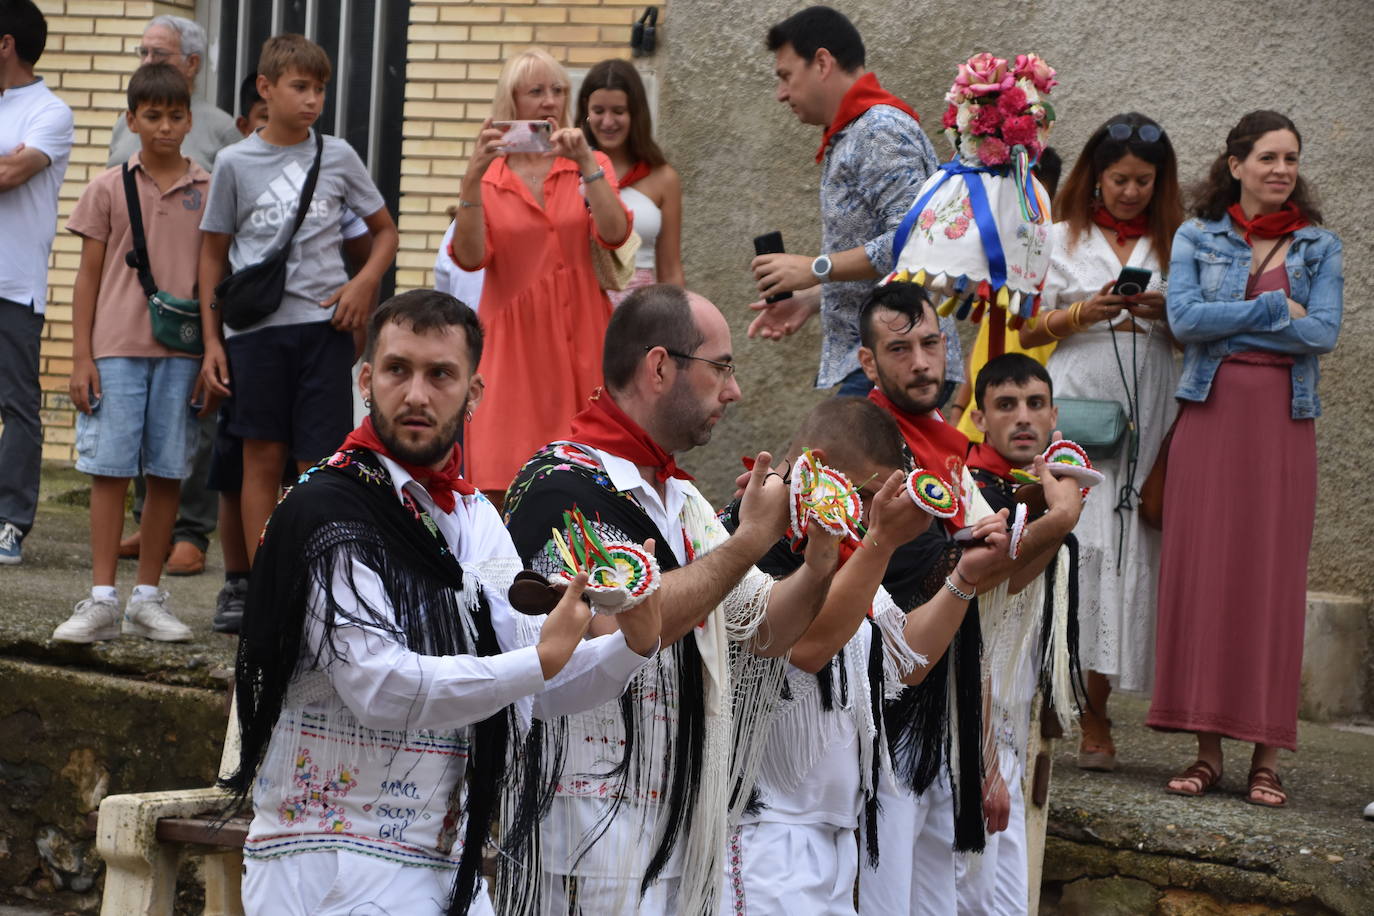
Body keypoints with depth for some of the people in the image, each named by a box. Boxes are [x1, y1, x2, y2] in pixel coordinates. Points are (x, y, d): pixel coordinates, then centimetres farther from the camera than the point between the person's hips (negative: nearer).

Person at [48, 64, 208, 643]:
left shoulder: (209, 192, 6)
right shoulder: (109, 188, 4)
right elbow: (88, 277, 6)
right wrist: (82, 357, 0)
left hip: (182, 352, 1)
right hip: (116, 349, -1)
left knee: (168, 472, 4)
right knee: (110, 469, -3)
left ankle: (148, 597, 13)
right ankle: (101, 601, -1)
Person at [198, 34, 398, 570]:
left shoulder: (338, 157, 6)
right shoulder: (235, 163, 4)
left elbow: (385, 231, 16)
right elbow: (213, 253, 9)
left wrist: (365, 281, -4)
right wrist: (211, 340, 4)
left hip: (324, 324, 0)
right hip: (255, 325, 0)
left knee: (320, 462, -2)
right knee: (262, 458, 3)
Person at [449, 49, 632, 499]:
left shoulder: (590, 165, 8)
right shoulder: (488, 177, 6)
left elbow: (614, 233, -9)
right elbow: (469, 257, -8)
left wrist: (586, 165, -19)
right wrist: (472, 179, -18)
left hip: (578, 337, 1)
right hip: (514, 341, 0)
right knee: (508, 486, -5)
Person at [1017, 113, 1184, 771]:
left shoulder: (1173, 244, 13)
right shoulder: (1063, 240, 11)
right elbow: (1027, 331, 9)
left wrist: (1165, 313, -7)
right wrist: (1083, 312, -8)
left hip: (1146, 414, 1)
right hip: (1073, 404, -1)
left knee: (1125, 548, -4)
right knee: (1069, 538, -12)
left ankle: (1095, 711, 0)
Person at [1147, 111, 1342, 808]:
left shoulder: (1319, 247, 10)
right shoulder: (1196, 238, 9)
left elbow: (1325, 333, -4)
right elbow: (1183, 319, -7)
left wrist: (1228, 321, -8)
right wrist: (1277, 310, -7)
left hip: (1283, 424, 0)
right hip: (1211, 417, 0)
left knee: (1274, 579, -2)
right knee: (1202, 573, -3)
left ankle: (1266, 755, 2)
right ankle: (1206, 746, 2)